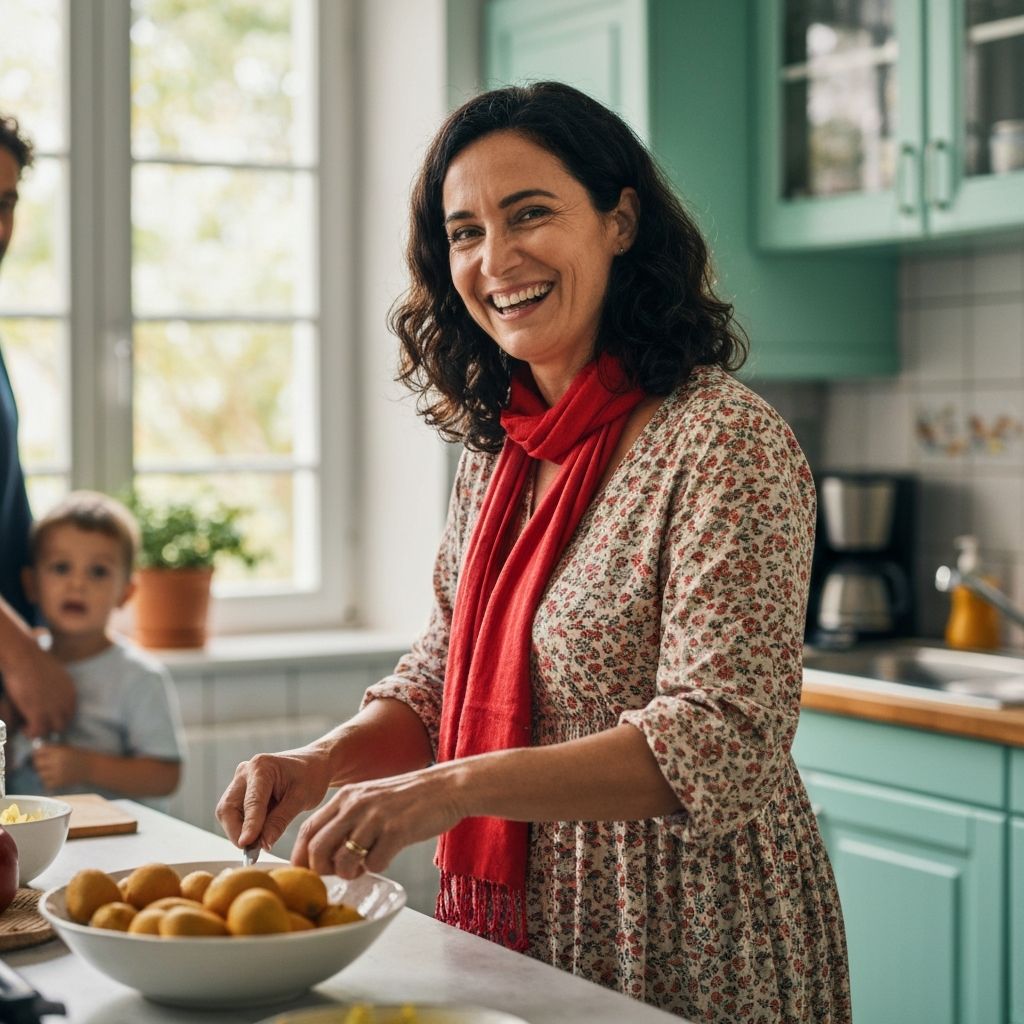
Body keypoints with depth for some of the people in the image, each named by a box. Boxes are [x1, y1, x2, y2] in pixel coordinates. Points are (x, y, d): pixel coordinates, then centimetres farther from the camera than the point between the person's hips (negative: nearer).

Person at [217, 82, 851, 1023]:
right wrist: (326, 761, -8)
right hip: (513, 941, 7)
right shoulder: (495, 447, 5)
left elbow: (722, 740, -25)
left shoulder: (725, 442, -18)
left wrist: (455, 788, -33)